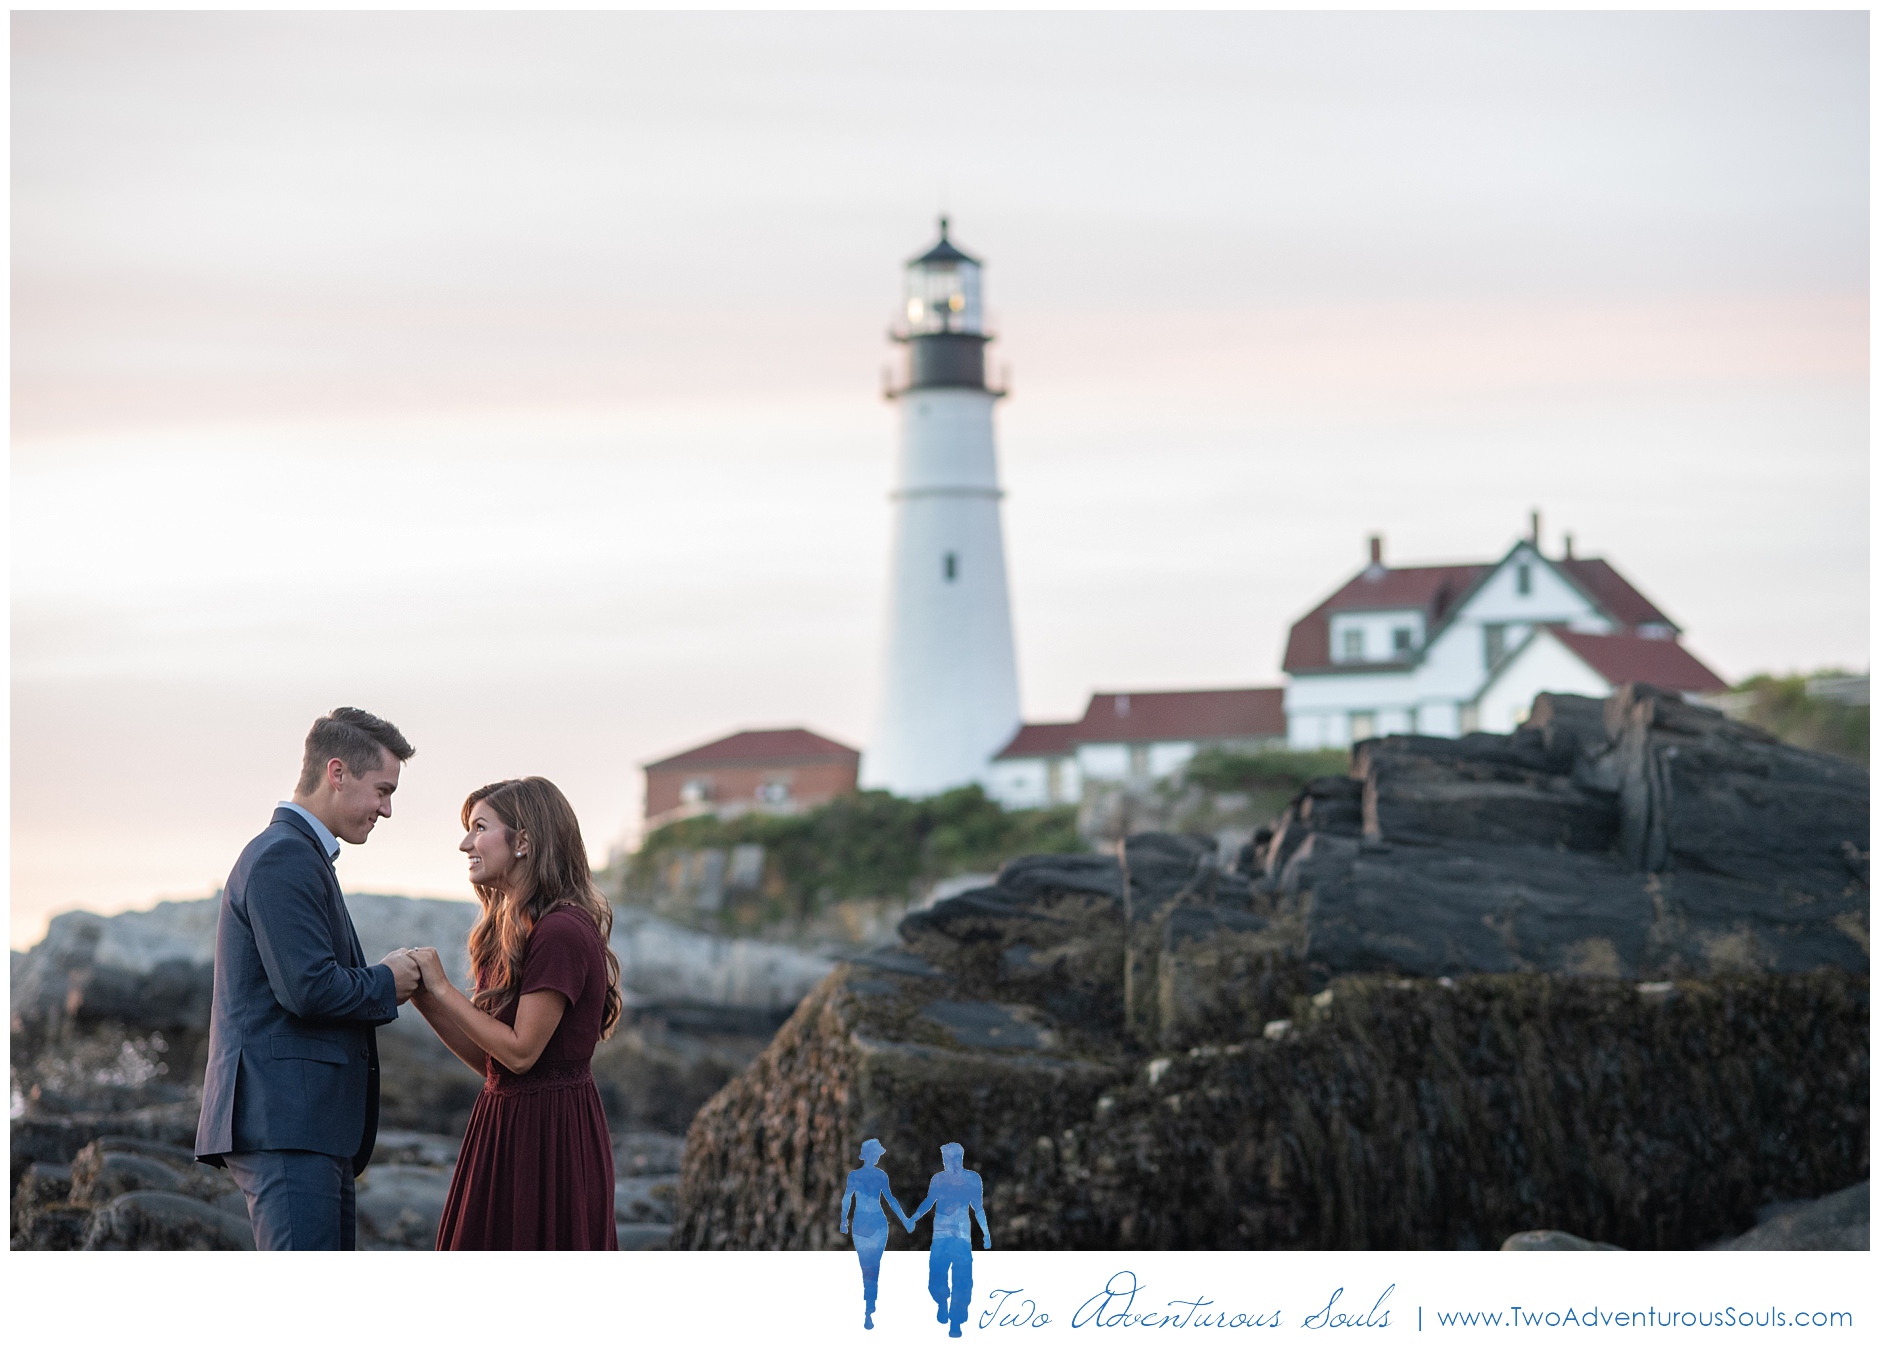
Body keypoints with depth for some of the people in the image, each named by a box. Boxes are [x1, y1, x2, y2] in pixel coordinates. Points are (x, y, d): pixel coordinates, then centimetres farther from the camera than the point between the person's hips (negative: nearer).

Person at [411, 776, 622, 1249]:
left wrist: (442, 988, -12)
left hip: (549, 1134, -9)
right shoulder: (509, 927, 13)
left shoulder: (562, 931, -17)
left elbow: (520, 1051, -19)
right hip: (505, 1119, 9)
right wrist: (422, 996, 1)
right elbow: (487, 1059, 12)